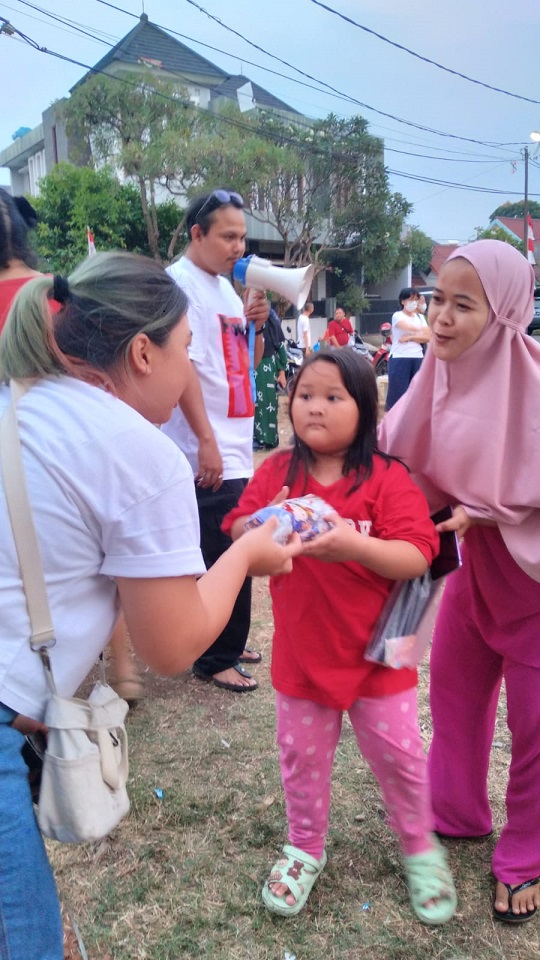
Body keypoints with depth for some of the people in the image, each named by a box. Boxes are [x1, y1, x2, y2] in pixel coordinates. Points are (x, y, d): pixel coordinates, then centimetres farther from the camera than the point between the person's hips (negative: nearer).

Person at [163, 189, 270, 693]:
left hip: (235, 447, 9)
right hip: (210, 453, -9)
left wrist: (256, 324, 2)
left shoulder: (225, 287, 17)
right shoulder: (180, 282, -10)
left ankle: (225, 645, 31)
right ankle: (216, 659, 13)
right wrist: (206, 440, -21)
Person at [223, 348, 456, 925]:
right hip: (301, 649, 3)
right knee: (302, 754, 17)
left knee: (396, 752, 13)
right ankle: (305, 848, 42)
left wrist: (353, 545, -37)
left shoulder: (387, 478, -13)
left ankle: (420, 848, 40)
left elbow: (417, 556, -21)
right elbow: (236, 535, -6)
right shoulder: (276, 471, -4)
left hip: (375, 650, -2)